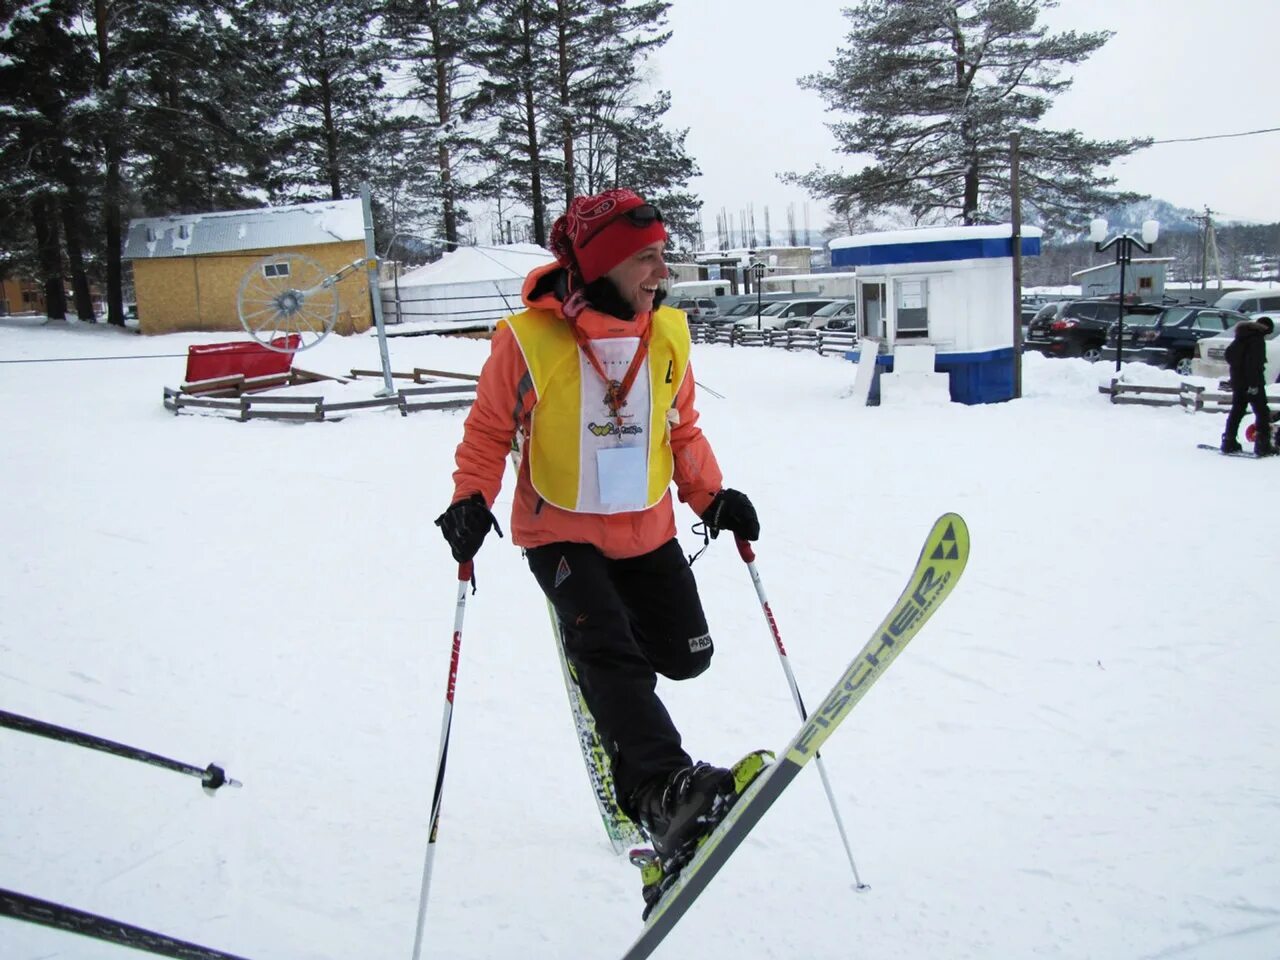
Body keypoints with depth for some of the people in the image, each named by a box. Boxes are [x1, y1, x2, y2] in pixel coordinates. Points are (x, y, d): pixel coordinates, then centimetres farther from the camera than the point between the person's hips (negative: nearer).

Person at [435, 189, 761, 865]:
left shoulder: (668, 334, -2)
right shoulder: (528, 342, -17)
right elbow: (488, 432, -6)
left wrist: (712, 497, -1)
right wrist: (472, 499, -21)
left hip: (648, 529, 5)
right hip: (561, 531, -5)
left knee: (687, 655, 12)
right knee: (610, 652, -22)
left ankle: (603, 667, 42)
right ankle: (660, 789, -25)